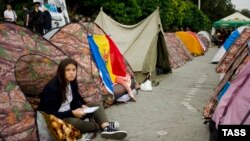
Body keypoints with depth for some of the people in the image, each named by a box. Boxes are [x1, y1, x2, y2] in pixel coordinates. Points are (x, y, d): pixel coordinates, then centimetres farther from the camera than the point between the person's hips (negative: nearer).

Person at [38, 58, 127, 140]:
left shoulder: (72, 82, 1)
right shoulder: (52, 88, -23)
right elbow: (50, 113, -24)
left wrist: (82, 106, -9)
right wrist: (72, 113, -28)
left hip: (71, 113, 8)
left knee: (98, 106, -2)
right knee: (73, 122, -40)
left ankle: (106, 127, -30)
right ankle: (102, 126, -18)